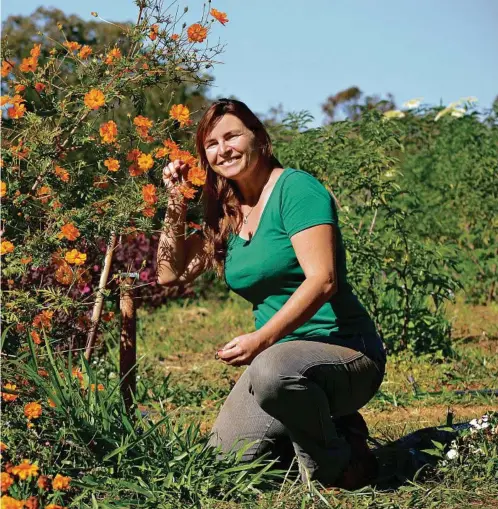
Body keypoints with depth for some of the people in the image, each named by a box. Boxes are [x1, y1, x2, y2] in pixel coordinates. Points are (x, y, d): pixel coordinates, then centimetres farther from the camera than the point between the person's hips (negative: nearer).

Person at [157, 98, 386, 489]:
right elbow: (170, 274, 15)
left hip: (344, 350, -7)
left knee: (274, 369, -40)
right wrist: (177, 204, 4)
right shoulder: (225, 213, 11)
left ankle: (338, 465, -12)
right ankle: (323, 427, 16)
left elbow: (322, 280, -21)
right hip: (278, 352, 8)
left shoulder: (296, 189, -11)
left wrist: (261, 339, -30)